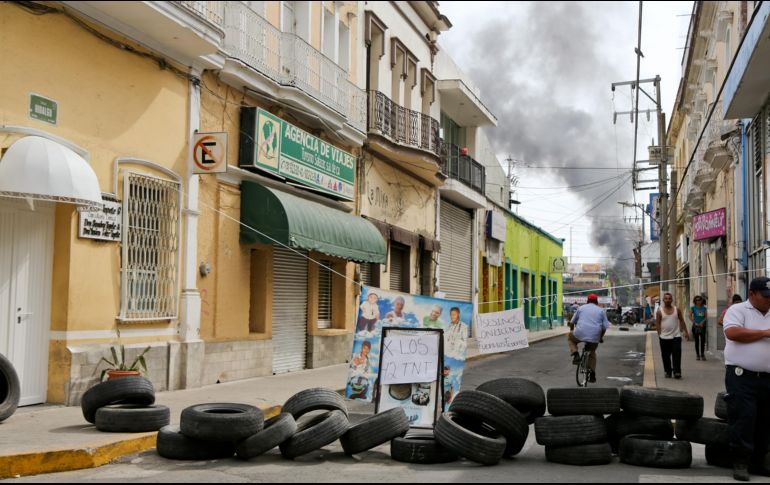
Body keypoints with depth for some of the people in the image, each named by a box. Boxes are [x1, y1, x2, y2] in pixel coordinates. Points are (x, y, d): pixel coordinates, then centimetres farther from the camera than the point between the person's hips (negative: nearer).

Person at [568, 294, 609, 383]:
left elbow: (572, 322, 16)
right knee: (592, 353, 26)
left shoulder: (581, 308, 14)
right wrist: (601, 337, 25)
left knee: (570, 337, 29)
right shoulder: (601, 311, 14)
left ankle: (576, 355, 7)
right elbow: (605, 327, 9)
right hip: (594, 337, 2)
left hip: (580, 334, -1)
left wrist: (571, 330, 34)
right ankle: (592, 374, 21)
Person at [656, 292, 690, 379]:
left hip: (676, 336, 0)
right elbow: (657, 324, 1)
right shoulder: (659, 311, 0)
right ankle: (668, 372, 16)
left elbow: (682, 321, 9)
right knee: (666, 356, 6)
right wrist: (659, 334, -7)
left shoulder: (677, 310, 5)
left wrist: (686, 332, 3)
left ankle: (677, 371, -6)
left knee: (677, 355, -7)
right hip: (664, 337, 0)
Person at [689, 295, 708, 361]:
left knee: (703, 341, -3)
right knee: (697, 341, 3)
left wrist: (702, 322, -13)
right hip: (695, 326, -1)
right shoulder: (693, 308, 3)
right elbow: (690, 316, 0)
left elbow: (706, 317, 3)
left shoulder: (704, 308, 7)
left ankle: (702, 354, 9)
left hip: (702, 326, 1)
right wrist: (694, 323, -11)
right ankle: (698, 355, 10)